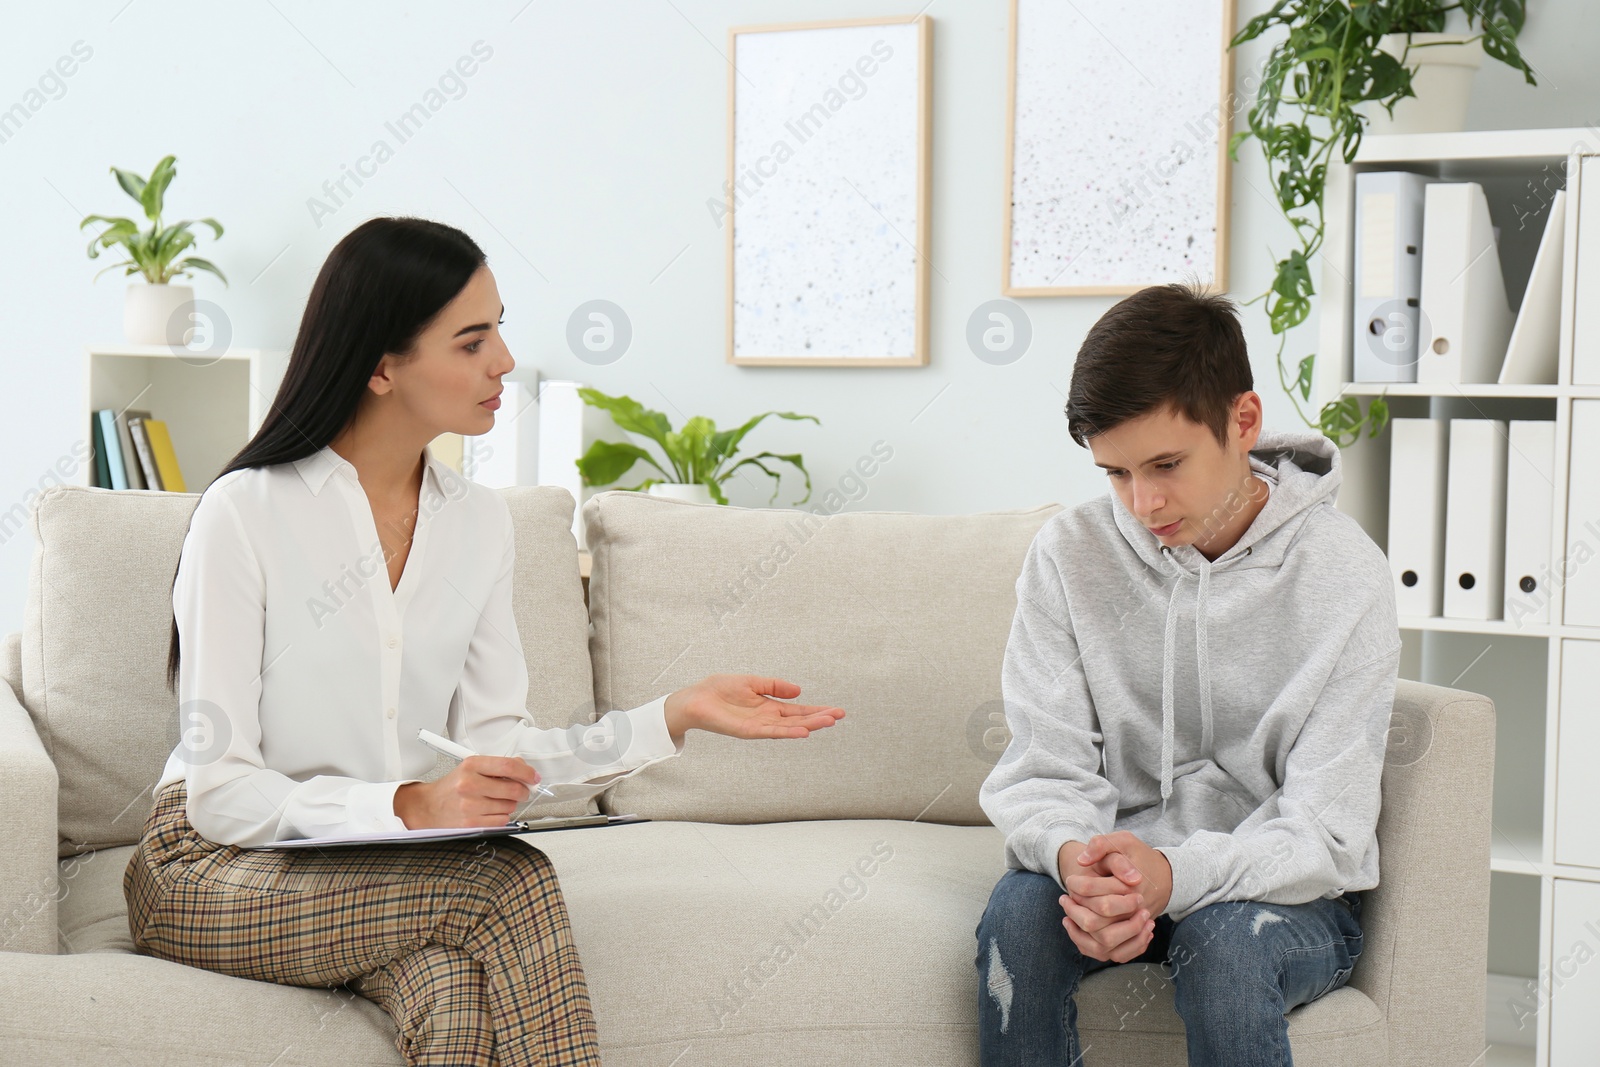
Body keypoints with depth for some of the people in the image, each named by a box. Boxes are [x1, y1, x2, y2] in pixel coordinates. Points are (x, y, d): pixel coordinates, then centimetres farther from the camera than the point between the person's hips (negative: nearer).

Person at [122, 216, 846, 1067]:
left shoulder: (480, 522, 7)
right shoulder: (247, 513, -12)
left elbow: (492, 749, 1)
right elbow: (221, 791, -15)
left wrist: (675, 716, -9)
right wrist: (405, 807, -29)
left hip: (389, 872, 5)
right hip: (220, 869, -4)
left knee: (456, 987, -33)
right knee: (511, 883, -31)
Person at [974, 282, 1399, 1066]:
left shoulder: (1343, 574, -11)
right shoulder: (1068, 553, -3)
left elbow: (1326, 832, -16)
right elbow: (1043, 769, -6)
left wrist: (1177, 874, -35)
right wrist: (1073, 855, -31)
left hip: (1286, 891, -2)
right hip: (1116, 862, 2)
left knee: (1225, 938, -35)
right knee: (1019, 912, -29)